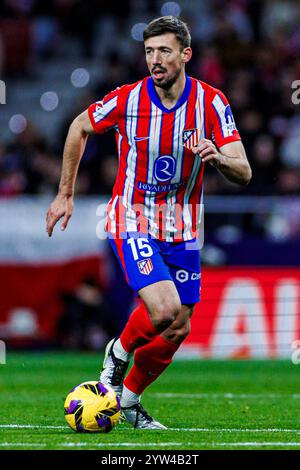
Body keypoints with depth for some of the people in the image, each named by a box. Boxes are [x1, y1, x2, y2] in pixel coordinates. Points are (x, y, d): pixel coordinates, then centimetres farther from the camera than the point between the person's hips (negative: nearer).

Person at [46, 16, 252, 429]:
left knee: (178, 329, 6)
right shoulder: (127, 100, -13)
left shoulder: (212, 103, -10)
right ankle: (119, 352, 8)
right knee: (164, 310, -24)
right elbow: (80, 128, 7)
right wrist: (65, 194, 8)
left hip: (182, 229, 3)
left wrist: (218, 158, -35)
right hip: (132, 221, -3)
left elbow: (243, 174, -12)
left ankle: (129, 397, 28)